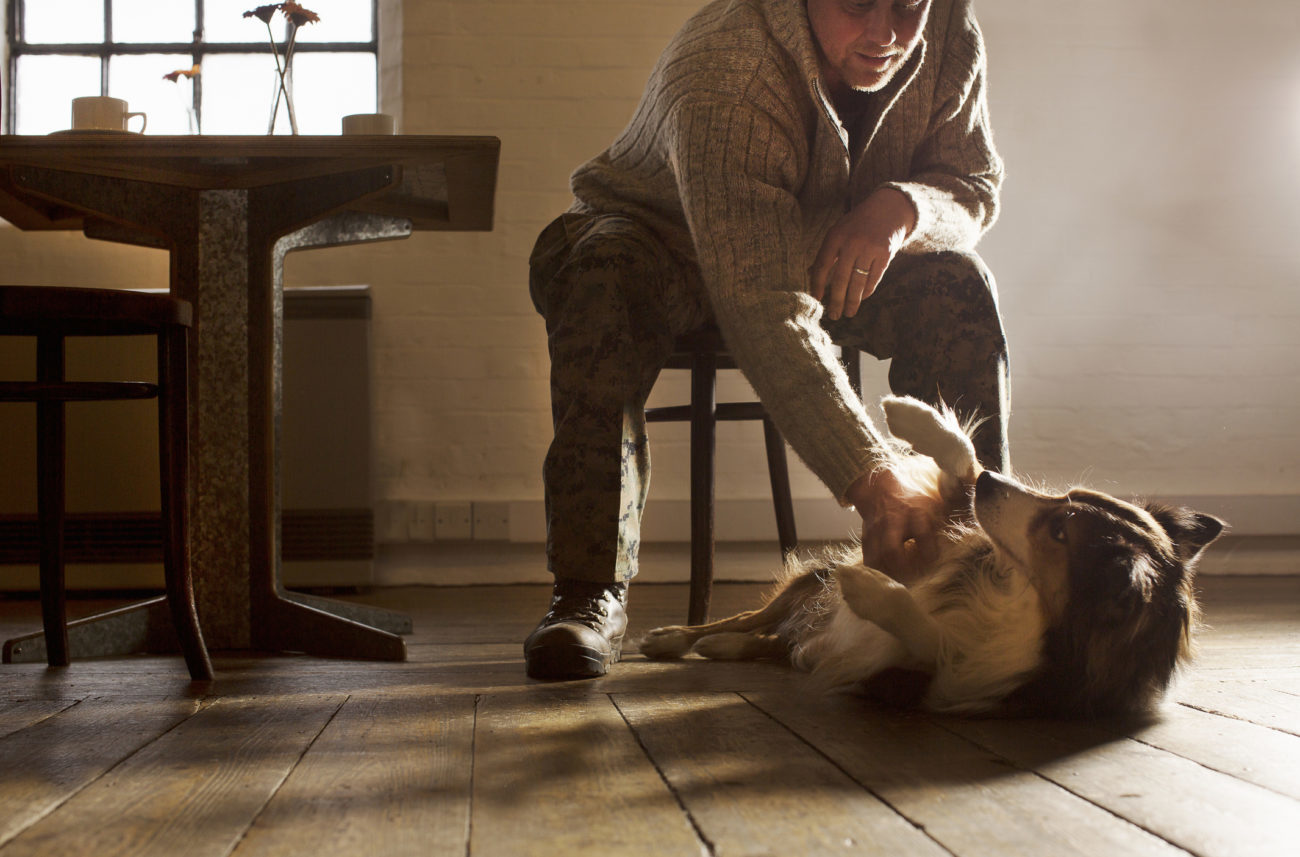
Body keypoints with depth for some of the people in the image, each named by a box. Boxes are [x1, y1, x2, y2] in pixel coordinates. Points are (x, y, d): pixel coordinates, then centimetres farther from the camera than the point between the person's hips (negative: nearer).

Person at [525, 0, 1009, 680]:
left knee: (954, 281, -23)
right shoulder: (721, 74, -38)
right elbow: (763, 313, -47)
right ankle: (591, 593, -36)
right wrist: (871, 486, -56)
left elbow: (976, 186, -5)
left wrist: (904, 205, -32)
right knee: (604, 274, -37)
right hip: (668, 247, -4)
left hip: (834, 257, 4)